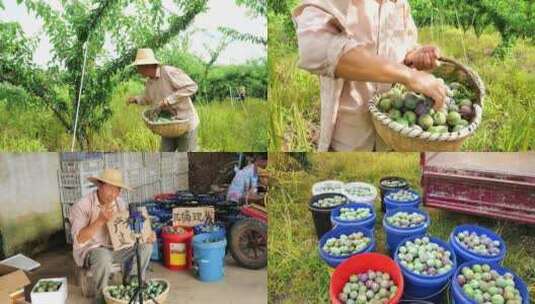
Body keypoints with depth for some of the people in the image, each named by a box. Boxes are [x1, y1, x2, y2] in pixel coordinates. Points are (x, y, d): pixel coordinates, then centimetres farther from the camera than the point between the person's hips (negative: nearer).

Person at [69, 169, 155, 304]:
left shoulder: (120, 203, 0)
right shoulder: (82, 206, -18)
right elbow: (79, 239, -25)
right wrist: (100, 220, -37)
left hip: (115, 247, 6)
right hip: (90, 249, -5)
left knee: (145, 246, -13)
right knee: (104, 257, -38)